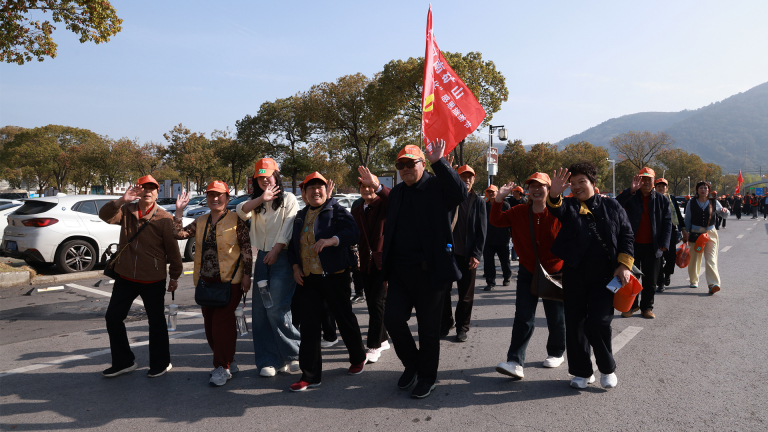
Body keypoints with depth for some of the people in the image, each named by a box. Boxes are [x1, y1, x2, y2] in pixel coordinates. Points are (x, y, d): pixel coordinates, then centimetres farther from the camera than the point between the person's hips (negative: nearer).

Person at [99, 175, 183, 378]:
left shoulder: (164, 218, -9)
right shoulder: (126, 211, 3)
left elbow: (172, 249, -4)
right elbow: (105, 215, -15)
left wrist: (174, 277, 1)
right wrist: (122, 200, -30)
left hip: (153, 280, -4)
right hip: (125, 277, 5)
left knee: (156, 322, 6)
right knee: (113, 317, 10)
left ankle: (160, 363, 24)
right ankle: (123, 362, 27)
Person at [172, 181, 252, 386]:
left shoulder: (236, 221, -5)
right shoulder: (200, 222, 12)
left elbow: (246, 249, -6)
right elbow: (178, 234, 5)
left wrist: (246, 274, -10)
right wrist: (179, 211, -4)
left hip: (229, 281, -6)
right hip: (206, 281, 7)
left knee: (222, 323, -7)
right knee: (210, 325, 11)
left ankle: (223, 368, 5)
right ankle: (227, 362, 25)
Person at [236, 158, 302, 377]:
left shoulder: (288, 199, 3)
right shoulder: (255, 201, 17)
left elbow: (289, 227, -6)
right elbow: (241, 211, -4)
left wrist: (276, 250, -14)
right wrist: (261, 199, -18)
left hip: (282, 258, -5)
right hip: (262, 258, 6)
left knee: (276, 310, -12)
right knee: (260, 311, 3)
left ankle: (295, 353, 8)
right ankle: (268, 361, 12)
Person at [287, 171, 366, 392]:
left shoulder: (337, 211, -3)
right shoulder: (301, 216, 16)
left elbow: (353, 233, -17)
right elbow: (293, 244, 20)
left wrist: (331, 240, -33)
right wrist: (295, 266, 4)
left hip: (334, 276, -5)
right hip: (307, 278, 5)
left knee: (345, 318, 8)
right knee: (309, 325, 2)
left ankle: (358, 358, 33)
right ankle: (310, 374, 11)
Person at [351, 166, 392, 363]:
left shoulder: (384, 204, -3)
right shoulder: (356, 210, 14)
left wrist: (376, 185, -38)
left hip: (383, 261, -6)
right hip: (366, 263, 6)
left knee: (377, 302, -10)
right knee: (373, 304, 12)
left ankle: (374, 346, -1)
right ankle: (383, 339, 29)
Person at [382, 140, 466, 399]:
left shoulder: (437, 186, -3)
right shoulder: (396, 193, 15)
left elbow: (460, 193, -26)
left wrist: (439, 162, -27)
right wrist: (387, 270, 16)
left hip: (429, 271, -5)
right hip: (400, 271, 5)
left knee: (428, 327, 6)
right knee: (393, 318, -1)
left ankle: (427, 378, 25)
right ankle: (411, 364, 26)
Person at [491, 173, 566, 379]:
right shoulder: (519, 212, 0)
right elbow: (496, 221, -2)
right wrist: (499, 199, -14)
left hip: (554, 272, -2)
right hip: (528, 272, 2)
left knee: (556, 318, 12)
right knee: (523, 318, -3)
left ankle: (556, 353, 35)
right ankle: (515, 362, -6)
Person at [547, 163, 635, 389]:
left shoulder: (612, 206, 10)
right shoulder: (569, 206, 8)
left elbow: (627, 235, 9)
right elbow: (557, 209, -16)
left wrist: (624, 264, -2)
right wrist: (554, 195, -39)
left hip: (605, 276, -1)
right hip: (575, 275, 2)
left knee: (599, 322, -9)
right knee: (575, 324, 6)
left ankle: (607, 368, 17)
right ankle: (582, 372, 23)